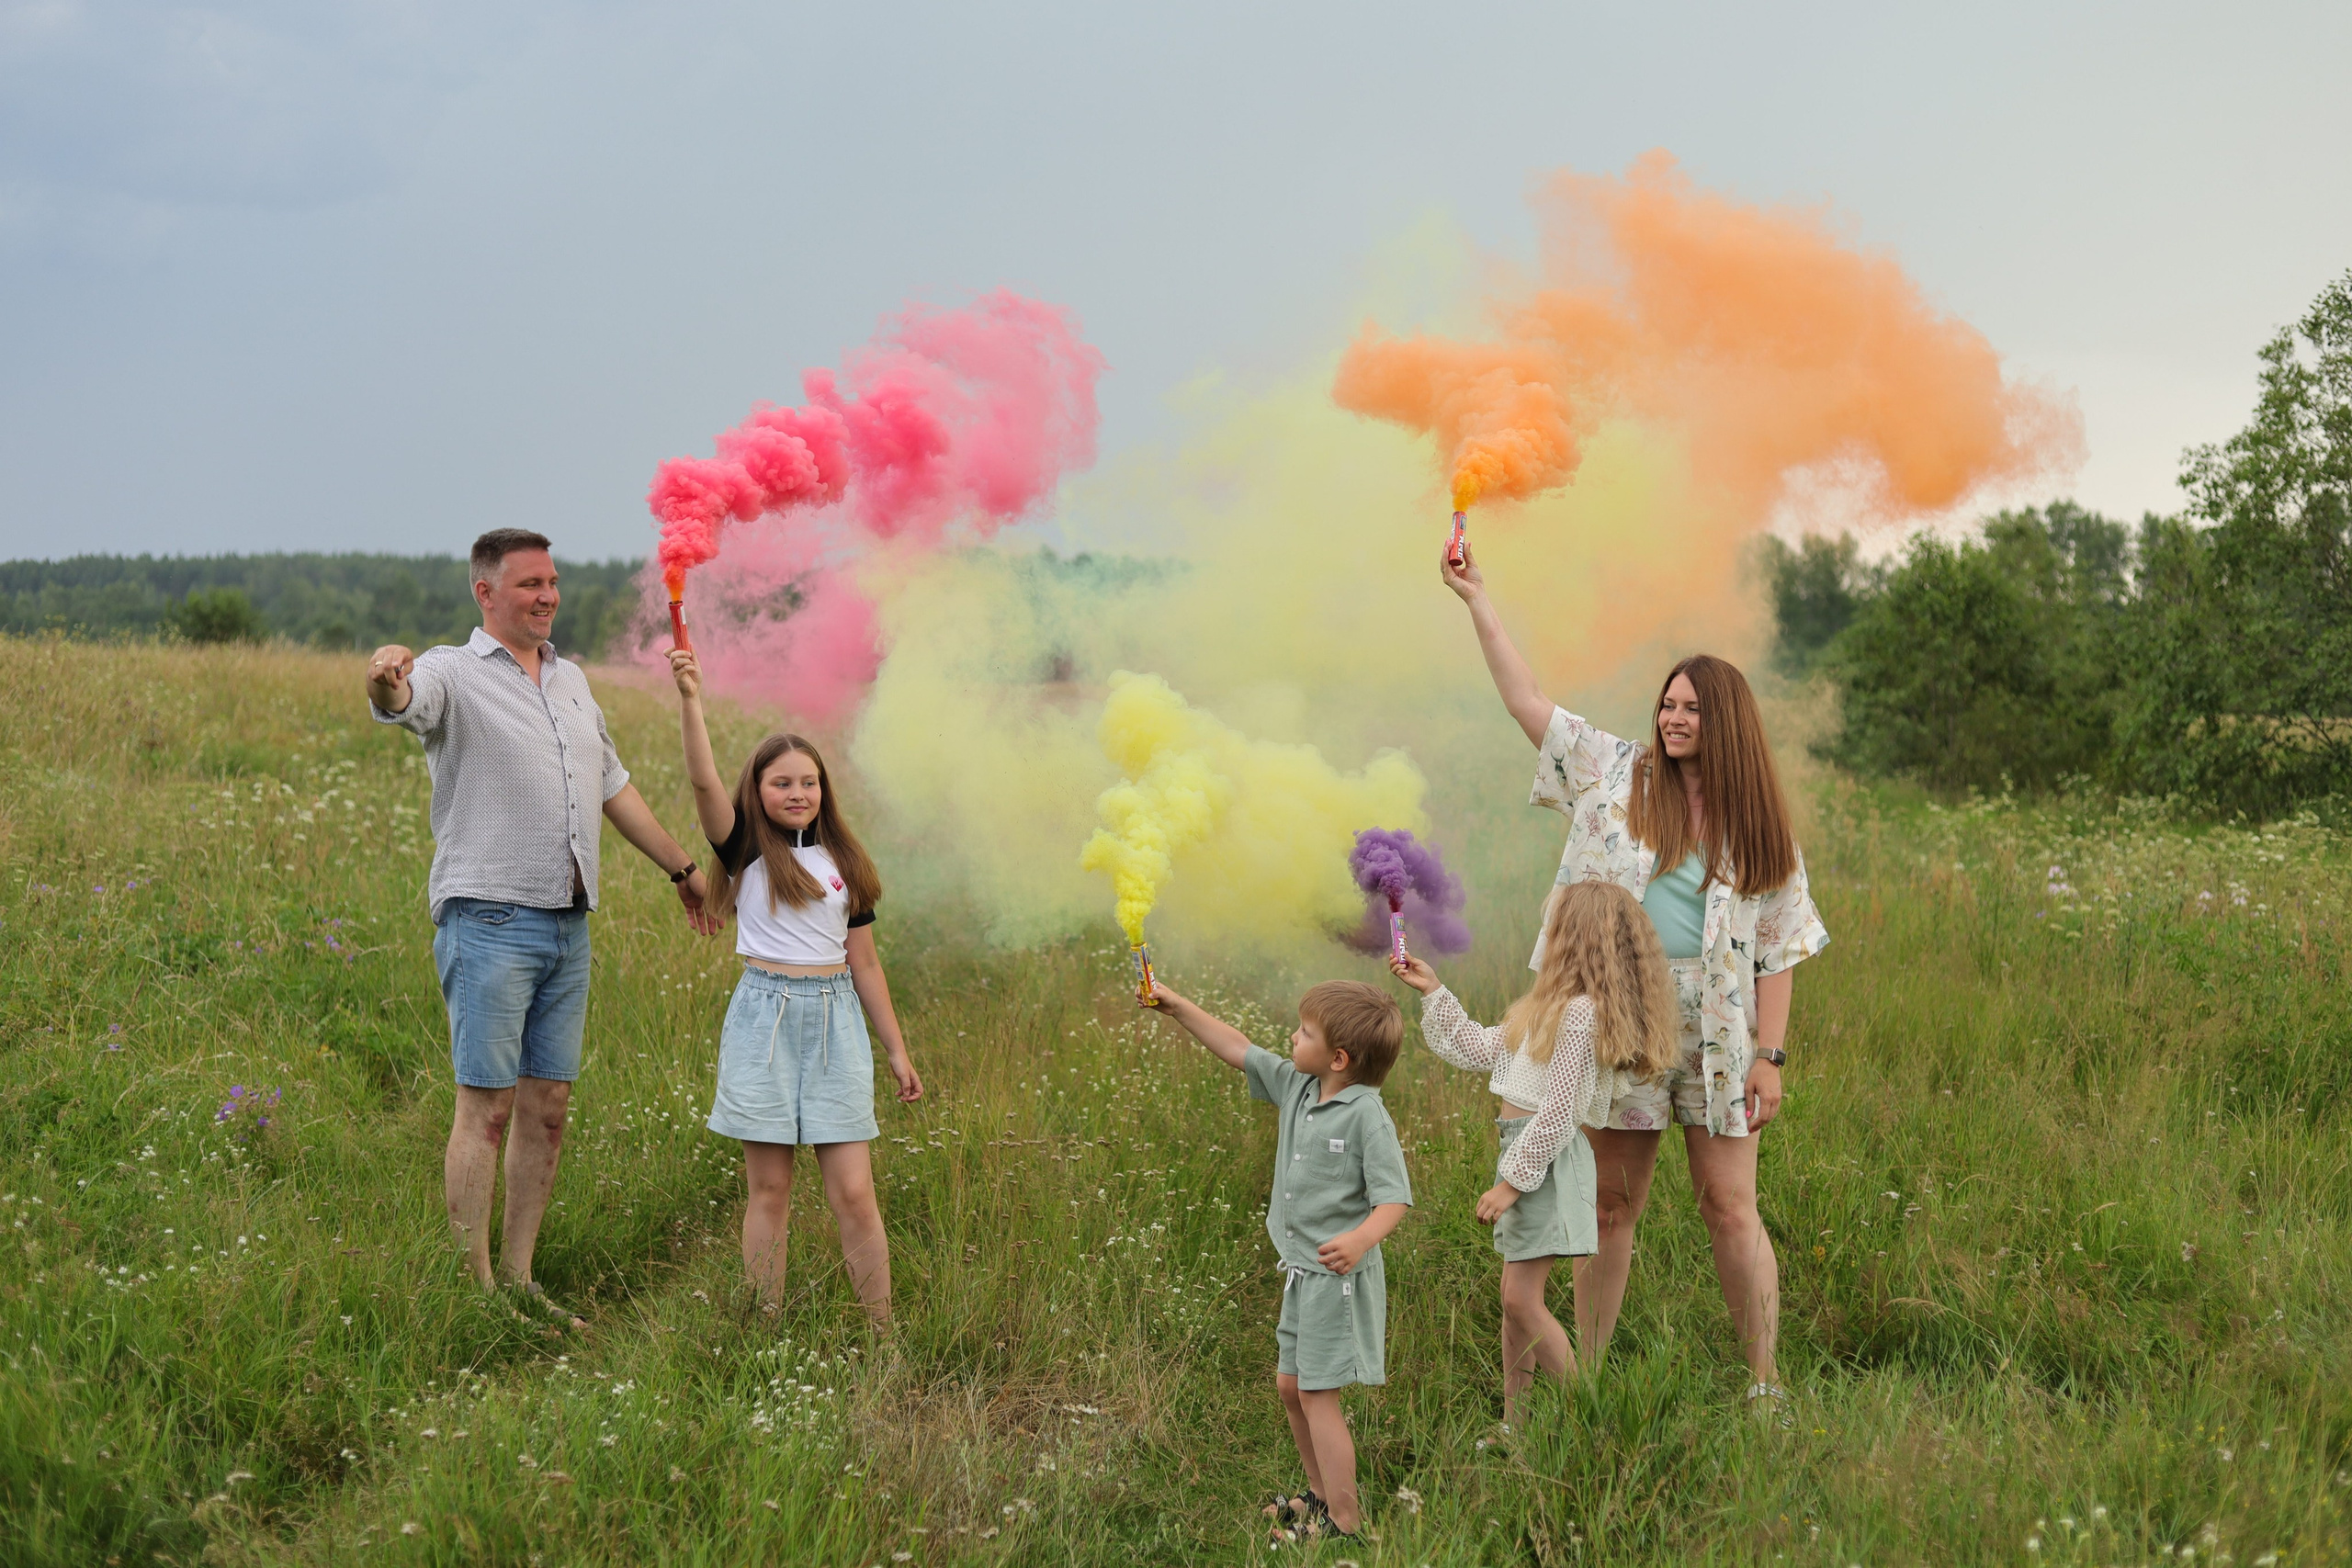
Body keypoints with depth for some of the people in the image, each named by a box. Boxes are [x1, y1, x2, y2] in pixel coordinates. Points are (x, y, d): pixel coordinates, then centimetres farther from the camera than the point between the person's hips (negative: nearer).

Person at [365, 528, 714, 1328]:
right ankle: (475, 1287, -2)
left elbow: (613, 784, 28)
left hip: (567, 925, 7)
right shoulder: (453, 673, -3)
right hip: (488, 921, -7)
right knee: (486, 1106, -7)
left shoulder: (571, 679, 18)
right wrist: (386, 680, -52)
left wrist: (683, 867, 31)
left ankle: (519, 1280, 15)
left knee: (548, 1107, 8)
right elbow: (405, 701, -27)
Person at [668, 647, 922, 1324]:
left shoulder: (843, 863, 10)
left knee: (854, 1192, -2)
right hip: (766, 1019, -2)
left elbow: (864, 963, 13)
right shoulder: (746, 851, 2)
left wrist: (897, 1051, 13)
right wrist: (690, 699, -27)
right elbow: (704, 783, -15)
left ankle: (885, 1335, 2)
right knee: (769, 1189, 2)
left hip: (836, 1021, 2)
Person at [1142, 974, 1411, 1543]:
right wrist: (1177, 1007, 14)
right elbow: (1239, 1049, 15)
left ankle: (1344, 1519, 1)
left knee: (1317, 1393, -7)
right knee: (1291, 1385, 18)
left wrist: (1360, 1240, -40)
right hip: (1301, 1272, 9)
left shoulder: (1366, 1114, -19)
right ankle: (1320, 1493, 34)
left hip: (1339, 1277, -9)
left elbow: (1394, 1198, -22)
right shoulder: (1296, 1087, 4)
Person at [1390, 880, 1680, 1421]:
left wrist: (1512, 1181, -18)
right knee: (1516, 1300, 12)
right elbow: (1480, 1047, 24)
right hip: (1523, 1151, 10)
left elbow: (1560, 1110, -20)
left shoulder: (1581, 1012, -17)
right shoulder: (1552, 1005, 15)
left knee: (1521, 1299, -11)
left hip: (1549, 1156, -10)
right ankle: (1514, 1422, 18)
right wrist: (1433, 991, 22)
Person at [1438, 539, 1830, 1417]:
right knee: (1610, 1205, 6)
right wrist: (1475, 597, 2)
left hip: (1717, 1030, -1)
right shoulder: (1619, 777, 6)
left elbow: (1777, 950, 4)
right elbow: (1526, 700, 4)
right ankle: (1585, 1377, 15)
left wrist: (1769, 1056, -3)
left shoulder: (1756, 826, 4)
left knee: (1729, 1207, -1)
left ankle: (1765, 1383, 9)